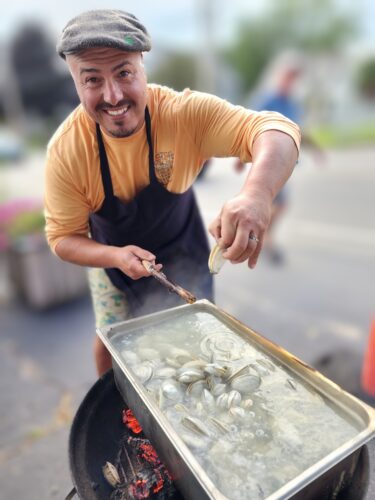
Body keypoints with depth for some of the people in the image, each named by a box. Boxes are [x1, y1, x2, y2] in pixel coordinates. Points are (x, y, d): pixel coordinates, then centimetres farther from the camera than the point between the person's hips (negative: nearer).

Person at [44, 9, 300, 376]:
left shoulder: (184, 112, -30)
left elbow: (276, 129, -40)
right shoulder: (65, 150, -26)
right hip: (111, 255, 1)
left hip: (180, 252, 0)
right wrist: (115, 257, -36)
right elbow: (63, 236, -16)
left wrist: (256, 193, -62)